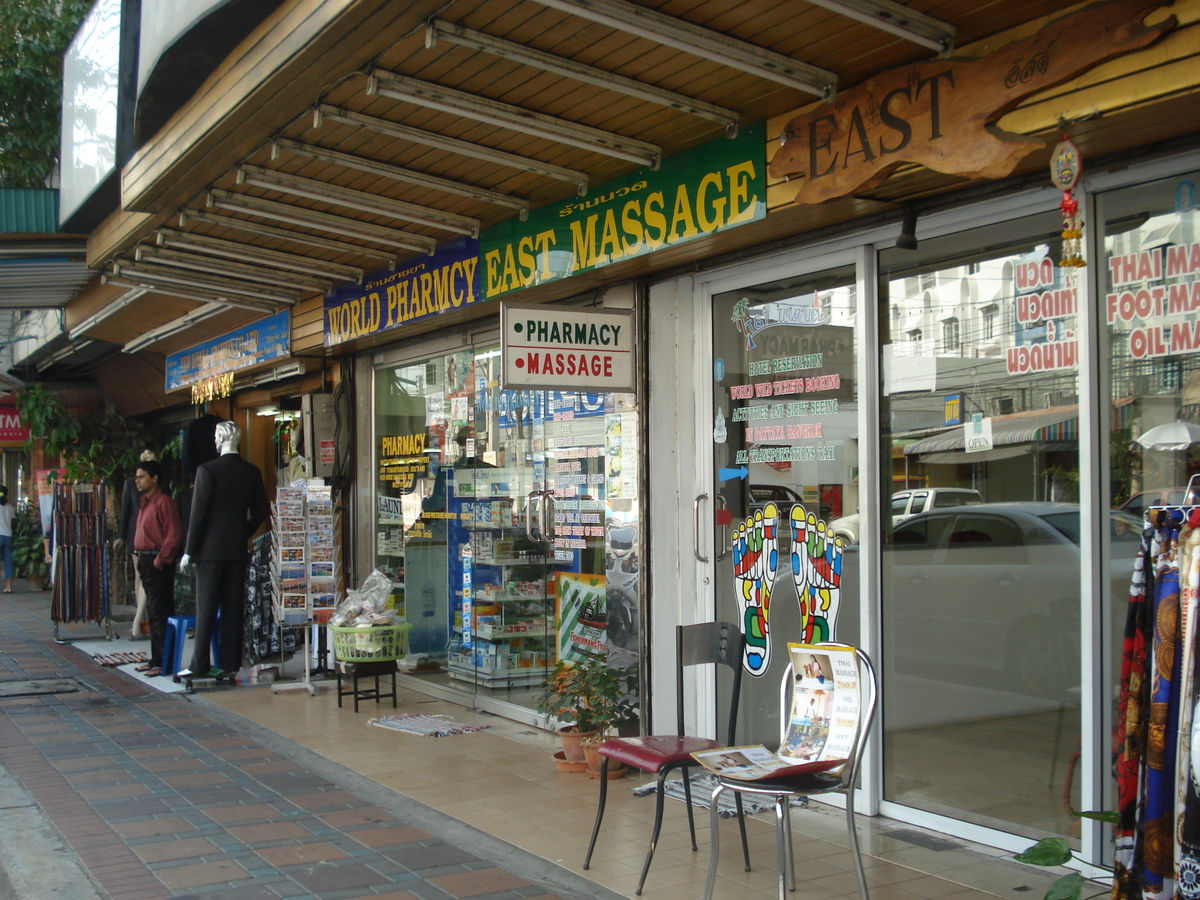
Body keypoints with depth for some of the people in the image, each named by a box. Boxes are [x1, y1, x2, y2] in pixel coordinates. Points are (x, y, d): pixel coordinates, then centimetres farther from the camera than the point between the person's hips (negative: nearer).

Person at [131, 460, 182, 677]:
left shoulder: (163, 502, -13)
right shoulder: (144, 502, 17)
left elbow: (174, 535, -19)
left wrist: (160, 560, -20)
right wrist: (140, 557, 14)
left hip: (158, 564, -10)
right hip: (145, 561, 10)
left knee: (160, 614, -8)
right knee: (152, 614, 14)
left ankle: (164, 663, -5)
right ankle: (156, 660, 22)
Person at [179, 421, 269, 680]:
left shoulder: (207, 470, -11)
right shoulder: (252, 472, 3)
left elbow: (198, 513, -11)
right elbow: (262, 510, 8)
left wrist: (189, 550, -5)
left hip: (210, 549, -4)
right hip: (238, 549, 4)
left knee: (206, 609, 0)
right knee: (233, 607, 8)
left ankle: (200, 665, 2)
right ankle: (230, 662, 11)